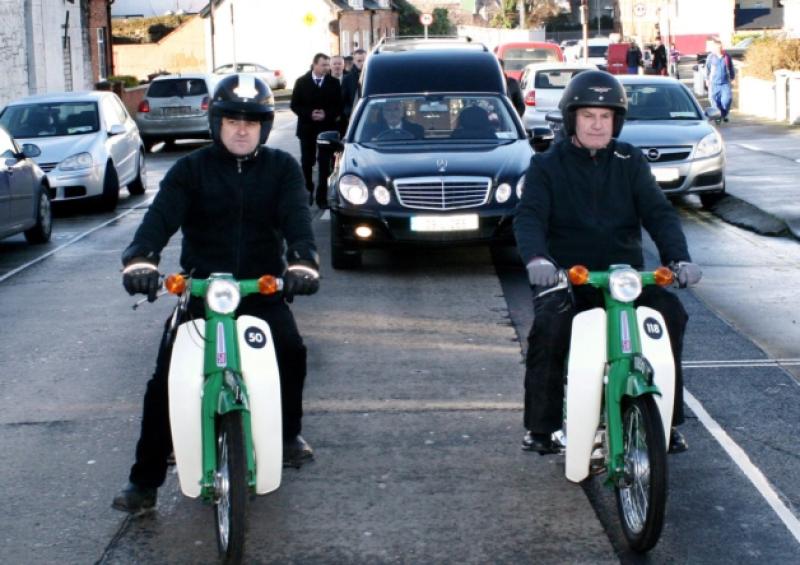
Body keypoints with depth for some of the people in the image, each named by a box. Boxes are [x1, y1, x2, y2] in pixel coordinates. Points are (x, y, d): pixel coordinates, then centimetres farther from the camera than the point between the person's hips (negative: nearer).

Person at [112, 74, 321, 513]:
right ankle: (144, 480, -1)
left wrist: (302, 260, -35)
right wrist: (141, 257, -35)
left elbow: (296, 217, -13)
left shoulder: (281, 168, 4)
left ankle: (287, 433, 10)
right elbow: (162, 215, -14)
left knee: (291, 352, -20)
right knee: (164, 381, -10)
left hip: (263, 289, 0)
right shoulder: (192, 169, 1)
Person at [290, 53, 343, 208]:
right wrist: (309, 114, -15)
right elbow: (294, 105, 0)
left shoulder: (333, 83, 0)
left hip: (327, 128, -1)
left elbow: (339, 106, 1)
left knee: (324, 164, -3)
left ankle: (322, 197, -2)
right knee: (307, 162, 9)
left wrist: (326, 115, -16)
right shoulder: (301, 82, 0)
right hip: (307, 128, 1)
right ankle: (308, 190, 28)